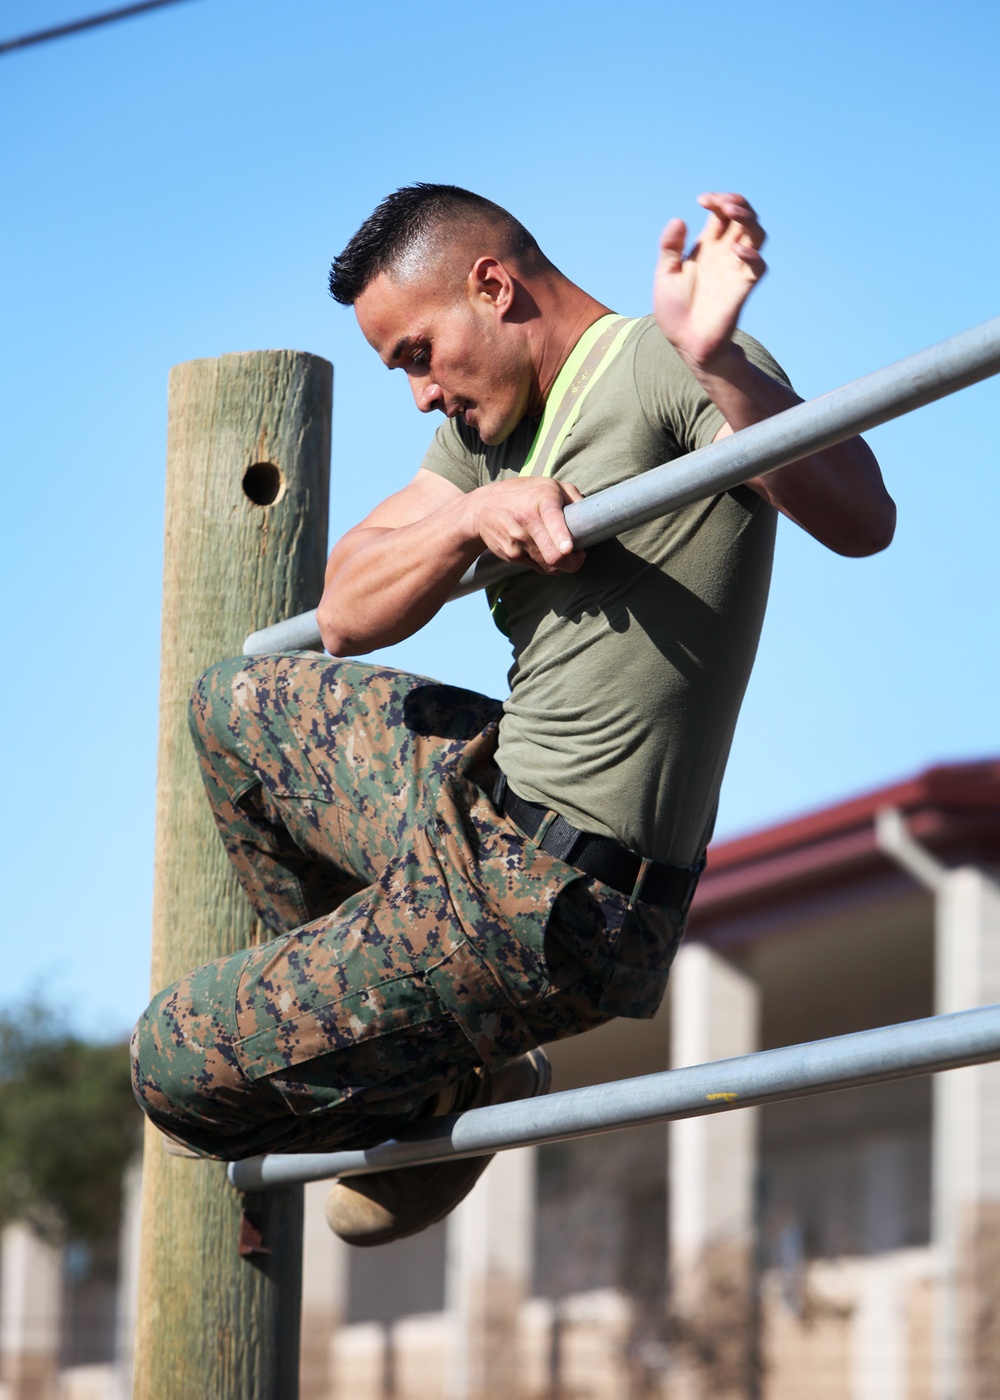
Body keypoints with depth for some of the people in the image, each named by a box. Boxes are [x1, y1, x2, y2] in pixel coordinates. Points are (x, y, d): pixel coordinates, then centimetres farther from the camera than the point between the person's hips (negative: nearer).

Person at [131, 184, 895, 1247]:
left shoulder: (659, 369, -15)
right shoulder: (491, 426, 13)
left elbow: (862, 522, -31)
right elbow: (344, 614, 8)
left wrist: (719, 365, -48)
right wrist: (471, 518, -12)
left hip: (540, 907, -10)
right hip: (488, 800, 10)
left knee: (177, 1068, -2)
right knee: (237, 705, 31)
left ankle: (460, 1089, 18)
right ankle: (372, 1008, 30)